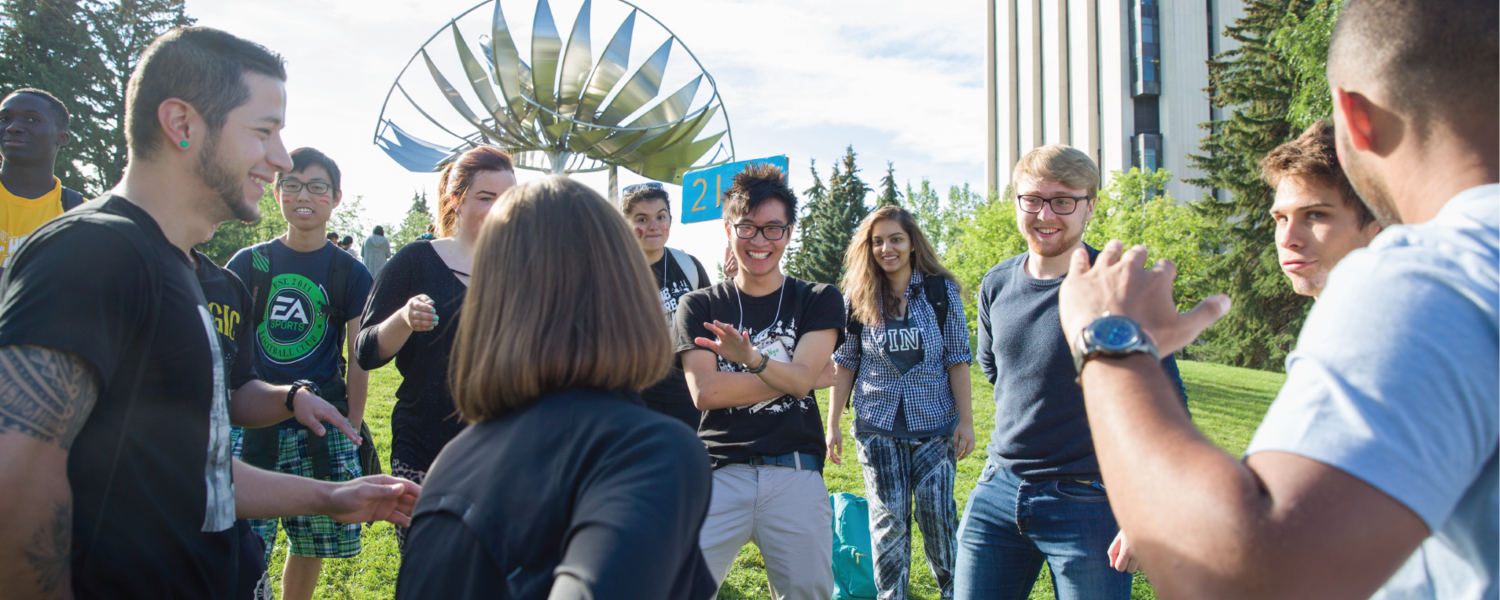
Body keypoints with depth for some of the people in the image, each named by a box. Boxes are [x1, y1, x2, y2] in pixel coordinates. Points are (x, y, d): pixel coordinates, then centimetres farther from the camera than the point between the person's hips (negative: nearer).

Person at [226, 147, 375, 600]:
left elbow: (358, 359, 5)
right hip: (252, 422, 0)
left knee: (311, 545, 8)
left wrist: (352, 427, 0)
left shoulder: (350, 273, 5)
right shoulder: (248, 263, 7)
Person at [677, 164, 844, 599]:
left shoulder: (819, 301, 10)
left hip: (795, 477, 1)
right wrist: (809, 376, -5)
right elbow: (704, 392, -5)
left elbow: (800, 380, -5)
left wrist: (750, 357, -27)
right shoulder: (699, 307, 9)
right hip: (719, 475, 0)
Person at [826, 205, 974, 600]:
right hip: (878, 424, 1)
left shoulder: (942, 291, 1)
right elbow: (845, 363, 6)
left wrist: (966, 420, -2)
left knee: (937, 513, 0)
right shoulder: (858, 296, 2)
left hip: (934, 422, 0)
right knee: (888, 519, 3)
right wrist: (832, 425, 5)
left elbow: (958, 358, 2)